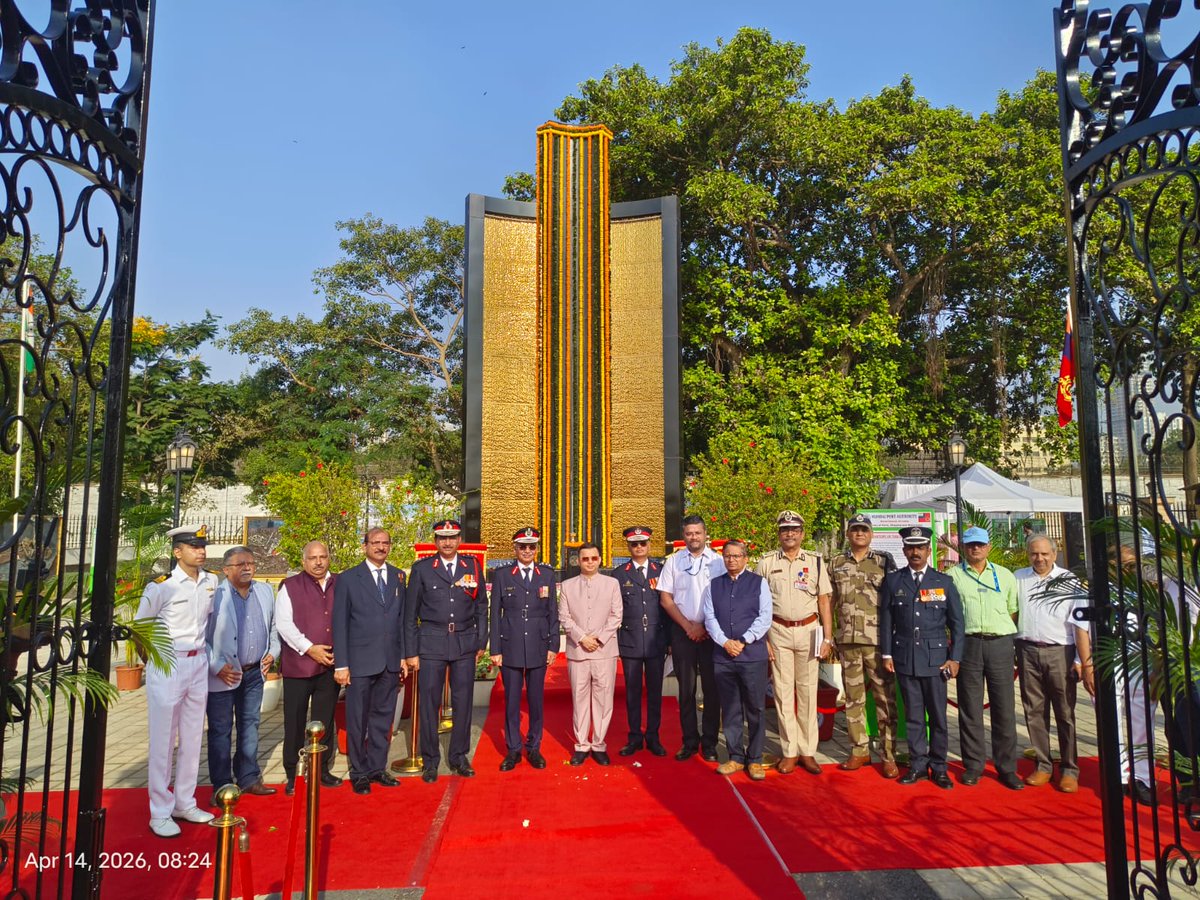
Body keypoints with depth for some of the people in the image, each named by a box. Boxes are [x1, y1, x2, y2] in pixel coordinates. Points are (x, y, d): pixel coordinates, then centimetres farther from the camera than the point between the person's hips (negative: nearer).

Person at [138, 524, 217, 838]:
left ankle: (185, 803, 27)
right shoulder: (161, 585, -13)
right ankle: (160, 813, 15)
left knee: (192, 736, 13)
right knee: (163, 739, 3)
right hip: (167, 664, -5)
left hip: (199, 662, 5)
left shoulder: (211, 581, 2)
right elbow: (141, 624, 0)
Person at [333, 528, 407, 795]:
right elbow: (340, 623, -4)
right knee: (358, 720, 7)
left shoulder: (398, 577, 8)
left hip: (390, 662, 4)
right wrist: (341, 664, -7)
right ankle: (359, 772, 22)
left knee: (383, 717, 13)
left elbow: (401, 619, 11)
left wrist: (403, 656, 8)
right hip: (360, 661, -4)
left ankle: (378, 768, 27)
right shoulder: (348, 579, -3)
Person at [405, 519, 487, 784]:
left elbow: (481, 607, 11)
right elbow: (411, 613, 2)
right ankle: (430, 760, 20)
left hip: (465, 643, 2)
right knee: (429, 703, 4)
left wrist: (481, 642, 7)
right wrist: (411, 651, -1)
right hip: (431, 643, -1)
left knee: (463, 702, 8)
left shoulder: (473, 566, 5)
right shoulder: (422, 569, 1)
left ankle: (459, 756, 24)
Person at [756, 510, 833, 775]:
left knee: (808, 691, 5)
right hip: (778, 631, 0)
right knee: (783, 691, 3)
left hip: (808, 631, 0)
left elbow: (824, 601, 4)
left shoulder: (816, 561, 4)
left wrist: (828, 639, -1)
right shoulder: (766, 563, 3)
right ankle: (789, 751, 13)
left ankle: (807, 751, 14)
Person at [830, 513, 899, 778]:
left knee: (885, 698, 1)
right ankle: (859, 751, 20)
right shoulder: (836, 564, 9)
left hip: (878, 639, -2)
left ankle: (888, 755, 10)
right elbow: (830, 601, 12)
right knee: (853, 698, 10)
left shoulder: (884, 561, 2)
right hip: (847, 640, 3)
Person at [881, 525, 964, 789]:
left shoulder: (944, 582, 4)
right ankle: (917, 765, 18)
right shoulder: (892, 581, 5)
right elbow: (886, 620, 6)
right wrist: (886, 654, 3)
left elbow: (956, 622, 5)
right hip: (904, 657, 1)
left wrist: (955, 658, -1)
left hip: (936, 657, 0)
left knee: (938, 715, 4)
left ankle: (938, 767, 17)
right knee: (913, 715, 7)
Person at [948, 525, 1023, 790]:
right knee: (970, 708, 4)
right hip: (968, 644, -1)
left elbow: (1014, 611, 13)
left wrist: (1015, 640, 5)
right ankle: (973, 766, 13)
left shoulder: (1004, 575, 13)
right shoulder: (953, 576, 7)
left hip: (1001, 644, 1)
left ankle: (1007, 768, 14)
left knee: (1004, 708, 4)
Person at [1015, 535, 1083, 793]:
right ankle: (1043, 766, 17)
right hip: (1028, 651, 3)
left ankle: (1070, 769, 12)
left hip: (1059, 652, -2)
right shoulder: (1018, 577, 9)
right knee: (1034, 711, 7)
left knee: (1065, 713, 2)